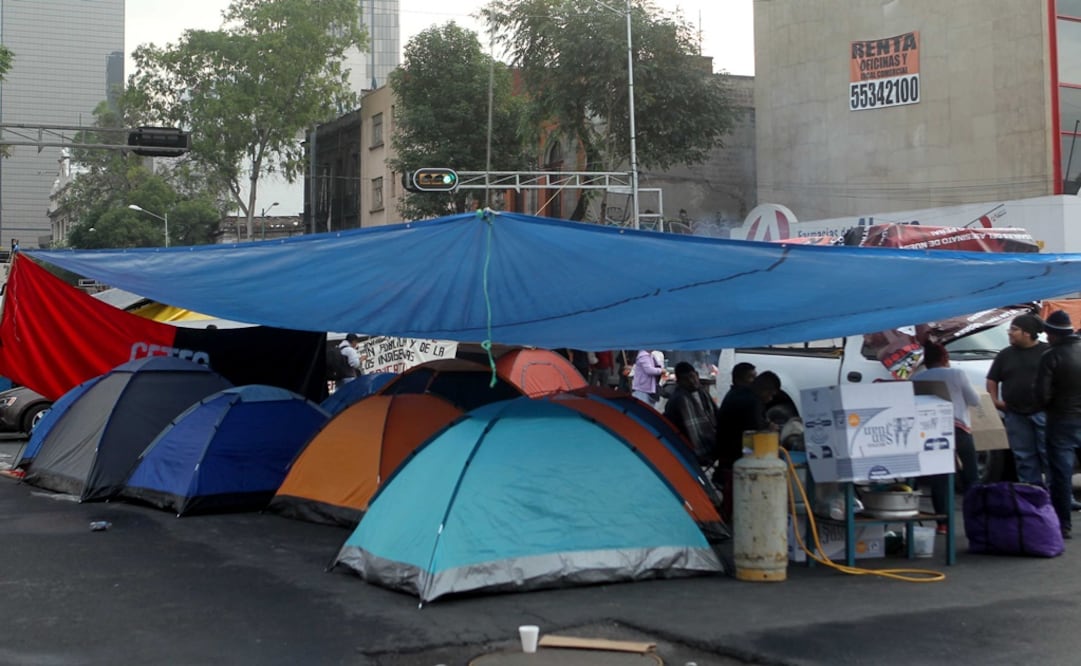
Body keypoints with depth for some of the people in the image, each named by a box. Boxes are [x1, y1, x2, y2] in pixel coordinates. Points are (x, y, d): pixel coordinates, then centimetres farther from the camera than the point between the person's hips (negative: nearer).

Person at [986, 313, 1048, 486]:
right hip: (1015, 415, 4)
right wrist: (995, 400, 4)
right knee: (1024, 456, 7)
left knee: (1048, 454, -2)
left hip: (1043, 412, -4)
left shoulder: (1047, 351, -2)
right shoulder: (1005, 355, 11)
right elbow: (992, 380, 17)